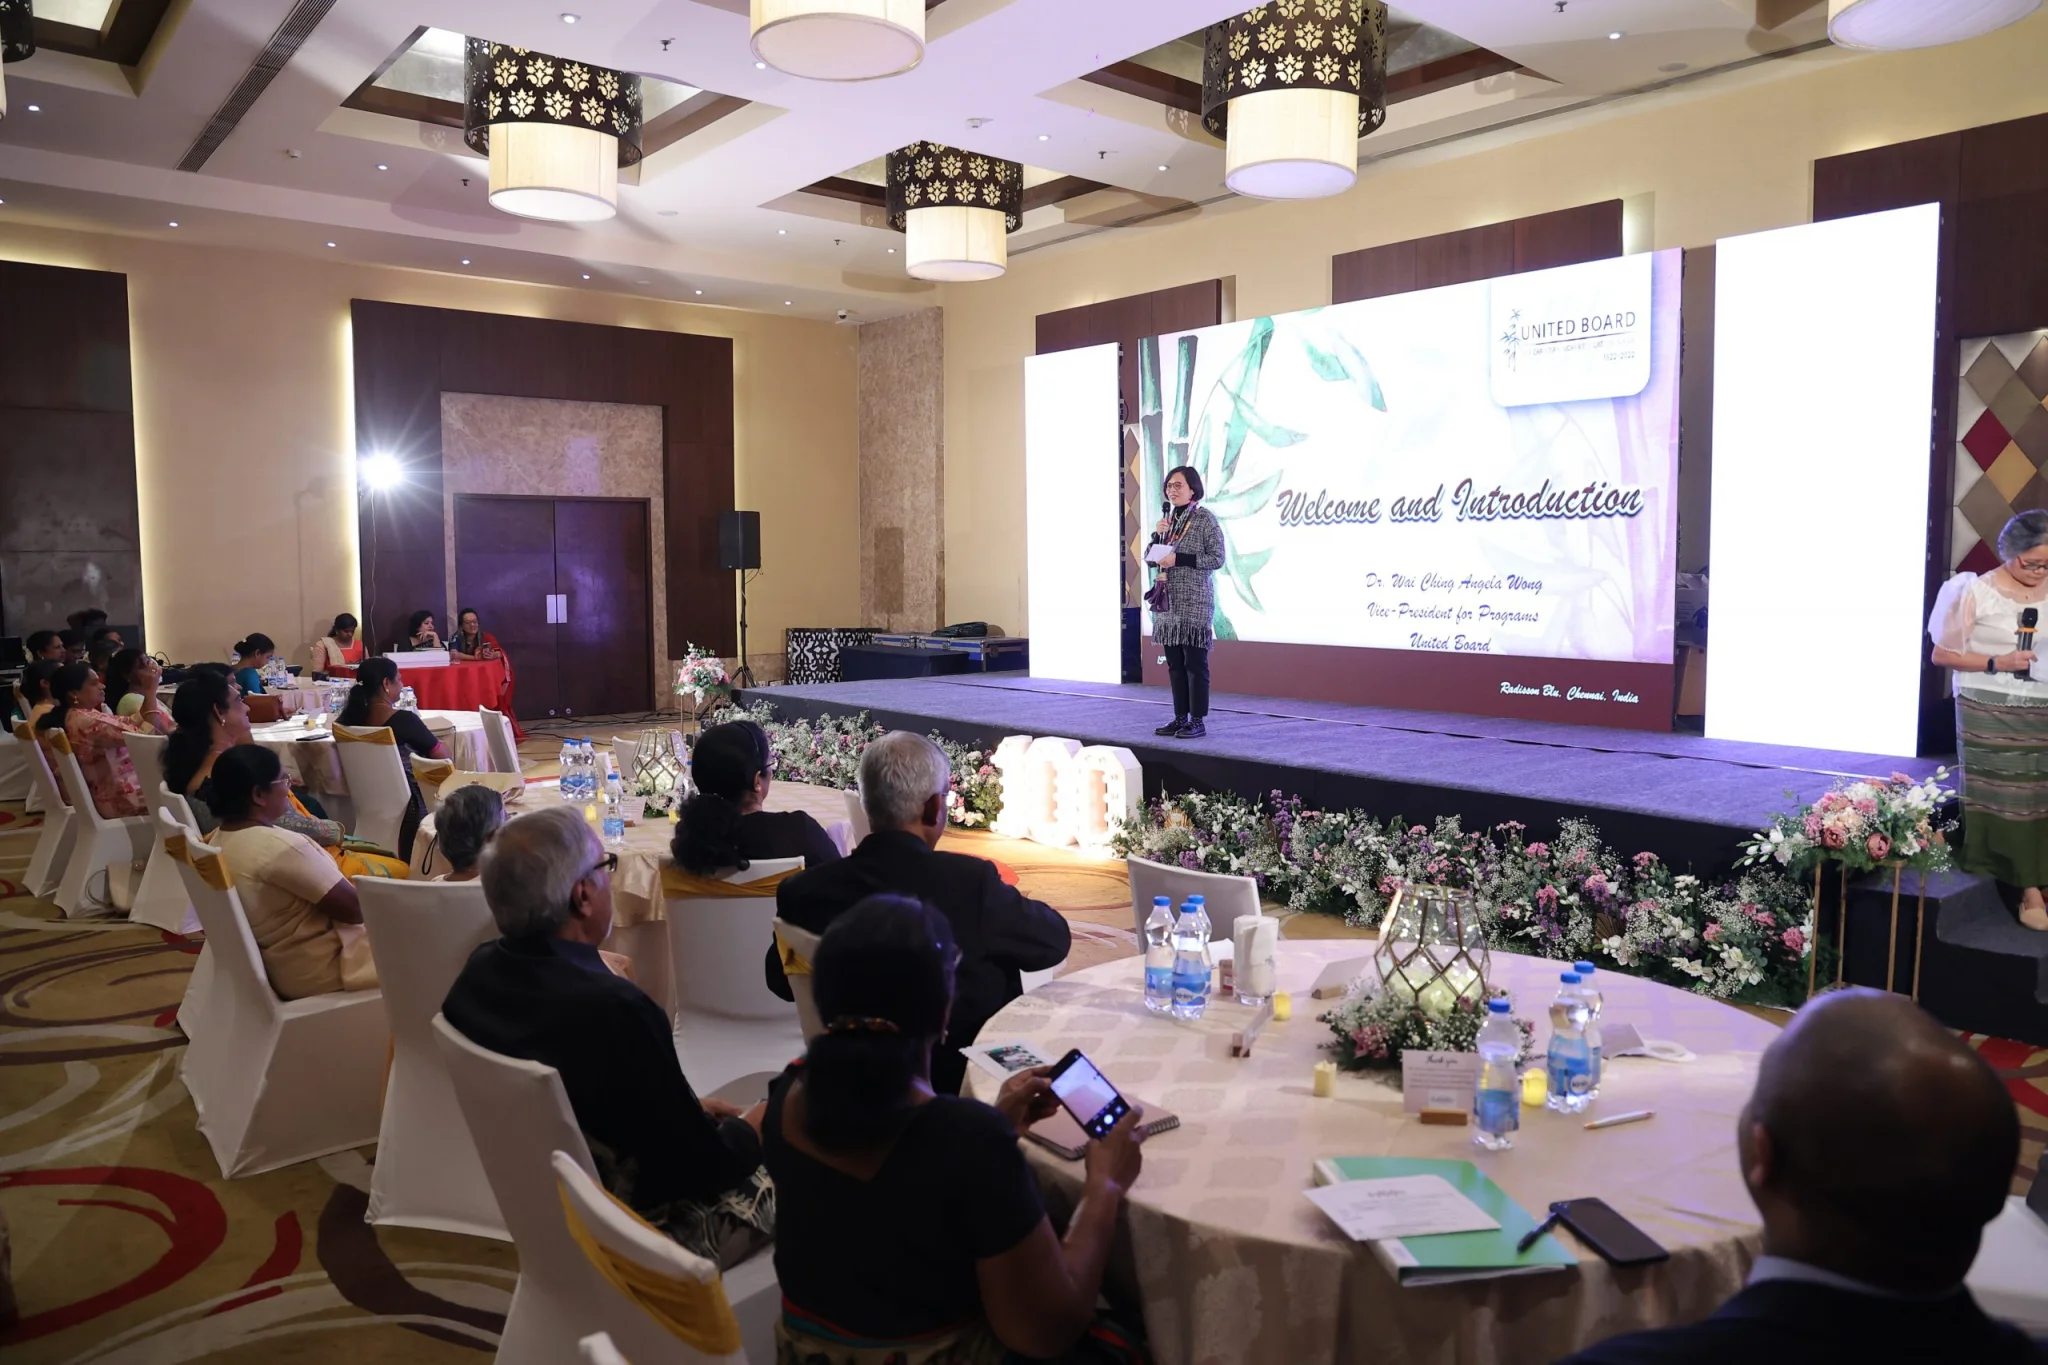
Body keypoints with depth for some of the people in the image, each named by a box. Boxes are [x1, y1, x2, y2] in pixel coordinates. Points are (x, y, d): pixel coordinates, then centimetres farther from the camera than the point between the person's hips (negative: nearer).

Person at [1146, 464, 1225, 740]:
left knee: (1195, 662, -4)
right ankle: (1180, 718, 15)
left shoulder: (1205, 518, -5)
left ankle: (1198, 721, 1)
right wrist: (1156, 535, -3)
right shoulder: (1167, 518, 13)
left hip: (1195, 603, -6)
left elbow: (1217, 559, -11)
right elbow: (1150, 560, 15)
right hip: (1168, 602, 7)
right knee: (1174, 663, 8)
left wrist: (1179, 559, -17)